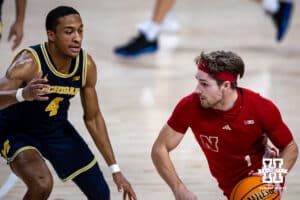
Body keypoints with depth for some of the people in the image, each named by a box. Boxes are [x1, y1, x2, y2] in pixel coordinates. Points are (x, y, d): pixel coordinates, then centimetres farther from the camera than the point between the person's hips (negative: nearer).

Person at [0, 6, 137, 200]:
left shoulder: (87, 65, -14)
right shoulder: (30, 63, -31)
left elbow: (93, 118, -1)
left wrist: (115, 170, -1)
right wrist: (23, 94, -67)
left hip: (58, 130, 6)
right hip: (17, 132, -6)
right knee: (42, 184, -33)